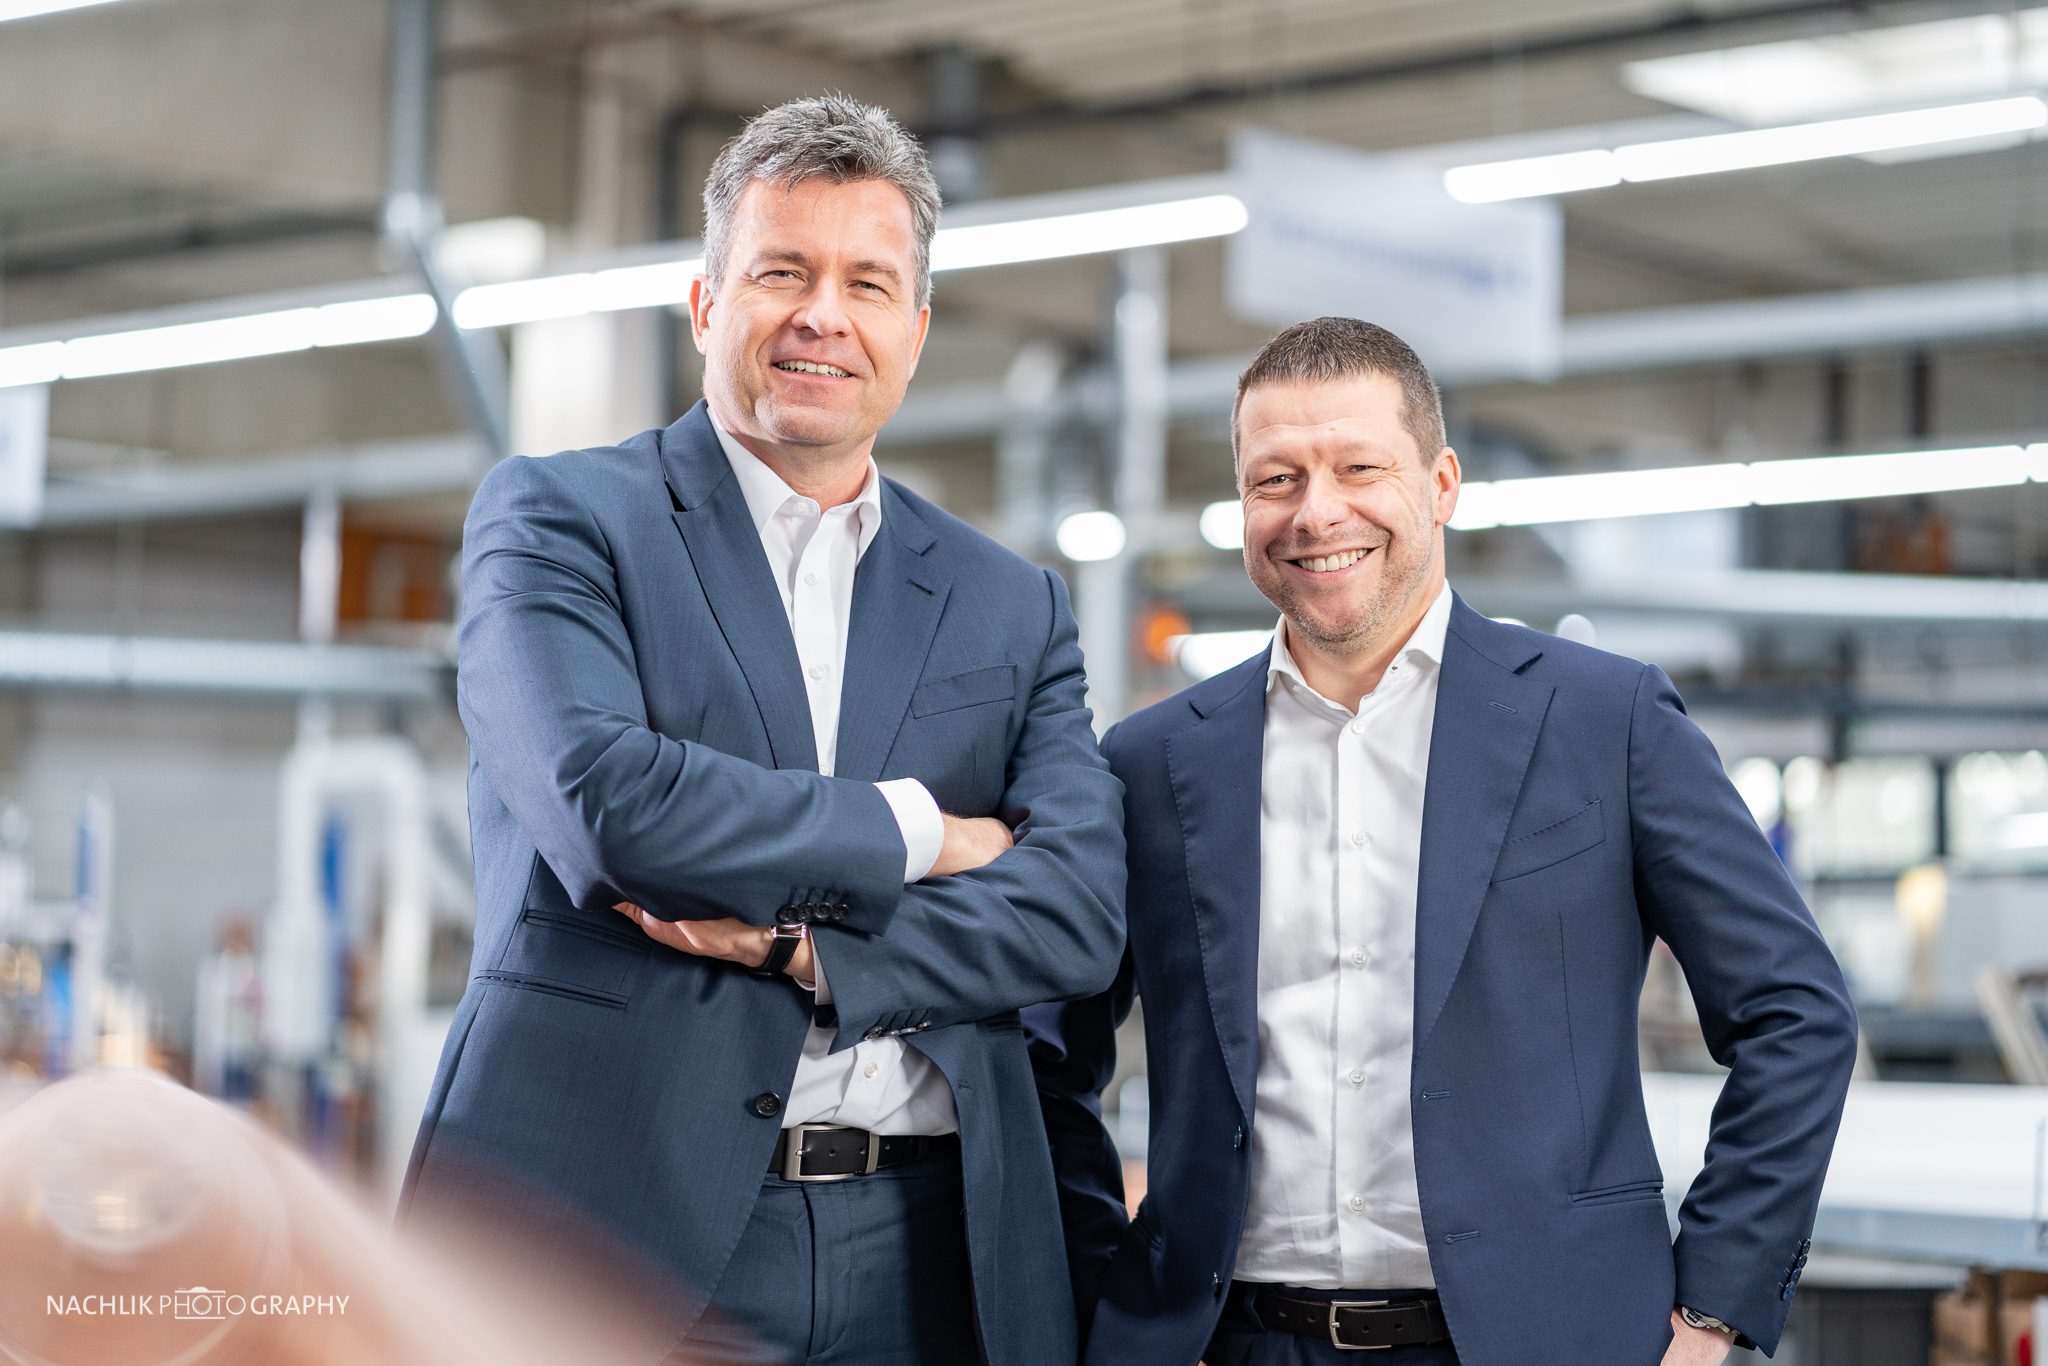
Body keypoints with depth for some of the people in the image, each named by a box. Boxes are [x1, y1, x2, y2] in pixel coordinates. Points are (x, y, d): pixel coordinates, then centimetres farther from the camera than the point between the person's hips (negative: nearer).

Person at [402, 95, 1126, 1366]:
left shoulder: (1011, 607, 13)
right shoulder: (556, 518, 3)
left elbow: (1081, 906, 0)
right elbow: (606, 808, -13)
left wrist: (804, 947, -14)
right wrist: (914, 831, -4)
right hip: (616, 1219, -3)